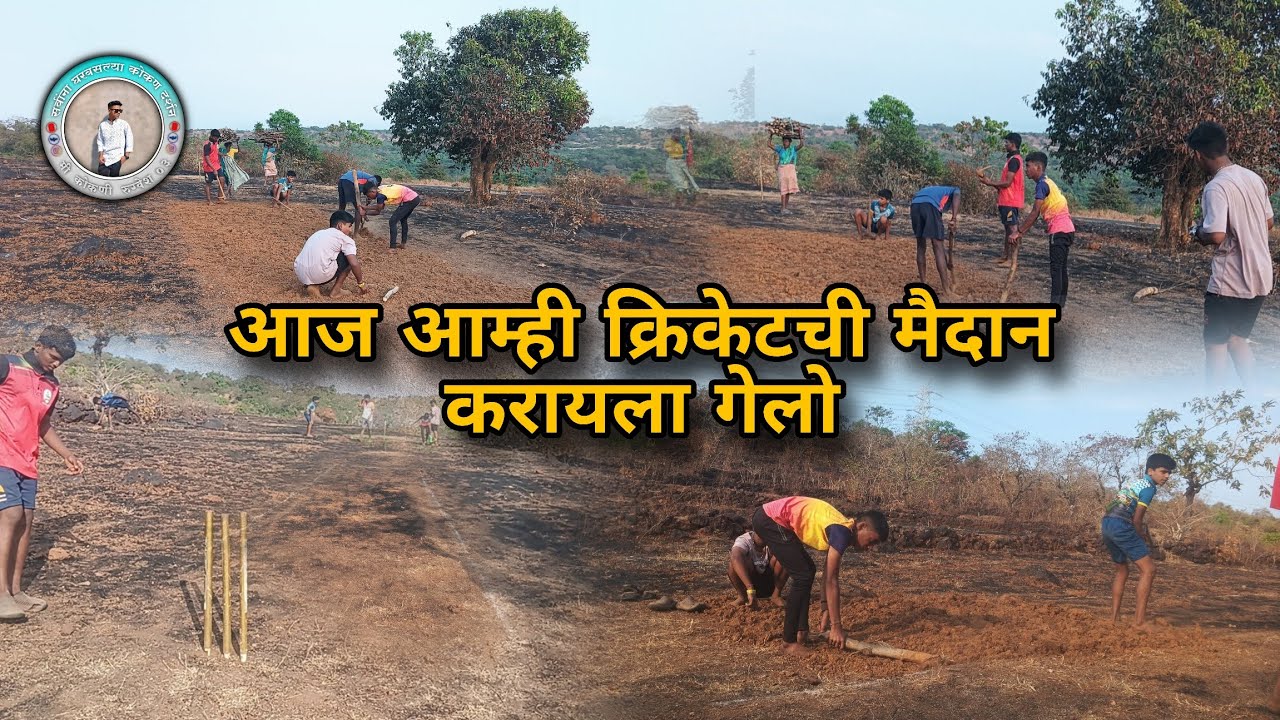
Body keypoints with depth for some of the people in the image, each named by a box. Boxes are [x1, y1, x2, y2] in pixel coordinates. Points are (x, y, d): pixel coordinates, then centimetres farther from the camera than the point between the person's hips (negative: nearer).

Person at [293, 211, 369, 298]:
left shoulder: (319, 233, 28)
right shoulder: (345, 239, 6)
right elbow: (354, 264, -5)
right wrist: (360, 284, 12)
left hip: (300, 275, 7)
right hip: (320, 275, -7)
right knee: (349, 257, 14)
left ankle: (313, 285, 13)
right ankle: (335, 290, 12)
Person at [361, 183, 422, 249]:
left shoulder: (380, 195, -15)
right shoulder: (381, 188, 12)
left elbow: (378, 211, -3)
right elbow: (381, 207, 16)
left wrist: (366, 213, 5)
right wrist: (366, 208, 15)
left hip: (409, 200, -10)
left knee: (393, 221, -7)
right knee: (403, 219, 28)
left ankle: (393, 248, -10)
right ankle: (403, 244, 36)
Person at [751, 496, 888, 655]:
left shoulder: (841, 529, 10)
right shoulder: (842, 533, -18)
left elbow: (827, 575, 17)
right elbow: (831, 581, -17)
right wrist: (836, 626, -13)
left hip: (772, 518, 10)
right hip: (771, 519, -10)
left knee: (808, 571, 15)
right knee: (803, 576, -8)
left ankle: (801, 631, 19)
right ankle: (789, 642, -3)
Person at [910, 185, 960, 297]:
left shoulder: (936, 190, 44)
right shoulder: (954, 190, 28)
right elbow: (956, 197, -1)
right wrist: (954, 219, -9)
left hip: (914, 204, 5)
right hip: (930, 205, -5)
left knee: (920, 246, 20)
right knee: (938, 247, -1)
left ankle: (922, 284, 27)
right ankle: (946, 290, -1)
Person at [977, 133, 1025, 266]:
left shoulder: (1014, 160, -15)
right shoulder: (1011, 159, 17)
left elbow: (1007, 182, -20)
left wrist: (989, 183, -15)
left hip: (1011, 201, -10)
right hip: (1006, 200, 10)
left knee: (1012, 229, -8)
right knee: (1008, 228, 14)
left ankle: (1012, 259, -7)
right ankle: (1005, 256, 21)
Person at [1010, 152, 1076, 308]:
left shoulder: (1042, 184, -12)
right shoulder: (1047, 183, 18)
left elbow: (1035, 213, -18)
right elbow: (1036, 213, 19)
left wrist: (1018, 232, -16)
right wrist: (1022, 232, 16)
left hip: (1058, 230, -10)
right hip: (1067, 229, 10)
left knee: (1055, 267, -13)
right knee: (1061, 267, 14)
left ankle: (1055, 304, -20)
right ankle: (1061, 301, 20)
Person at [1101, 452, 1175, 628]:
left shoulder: (1131, 482, 24)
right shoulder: (1149, 488, -3)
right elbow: (1137, 519, -7)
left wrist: (1145, 535, 23)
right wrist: (1143, 538, 10)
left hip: (1107, 524, 9)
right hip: (1121, 526, -9)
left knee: (1122, 570, 24)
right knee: (1149, 569, -6)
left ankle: (1114, 617, 21)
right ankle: (1139, 620, -11)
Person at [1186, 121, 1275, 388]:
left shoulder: (1216, 188, -19)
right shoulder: (1253, 178, 6)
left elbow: (1216, 235, -26)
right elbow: (1269, 223, 16)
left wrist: (1198, 234, -6)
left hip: (1230, 282, -8)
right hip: (1260, 277, 8)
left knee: (1215, 344, 5)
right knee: (1237, 339, 20)